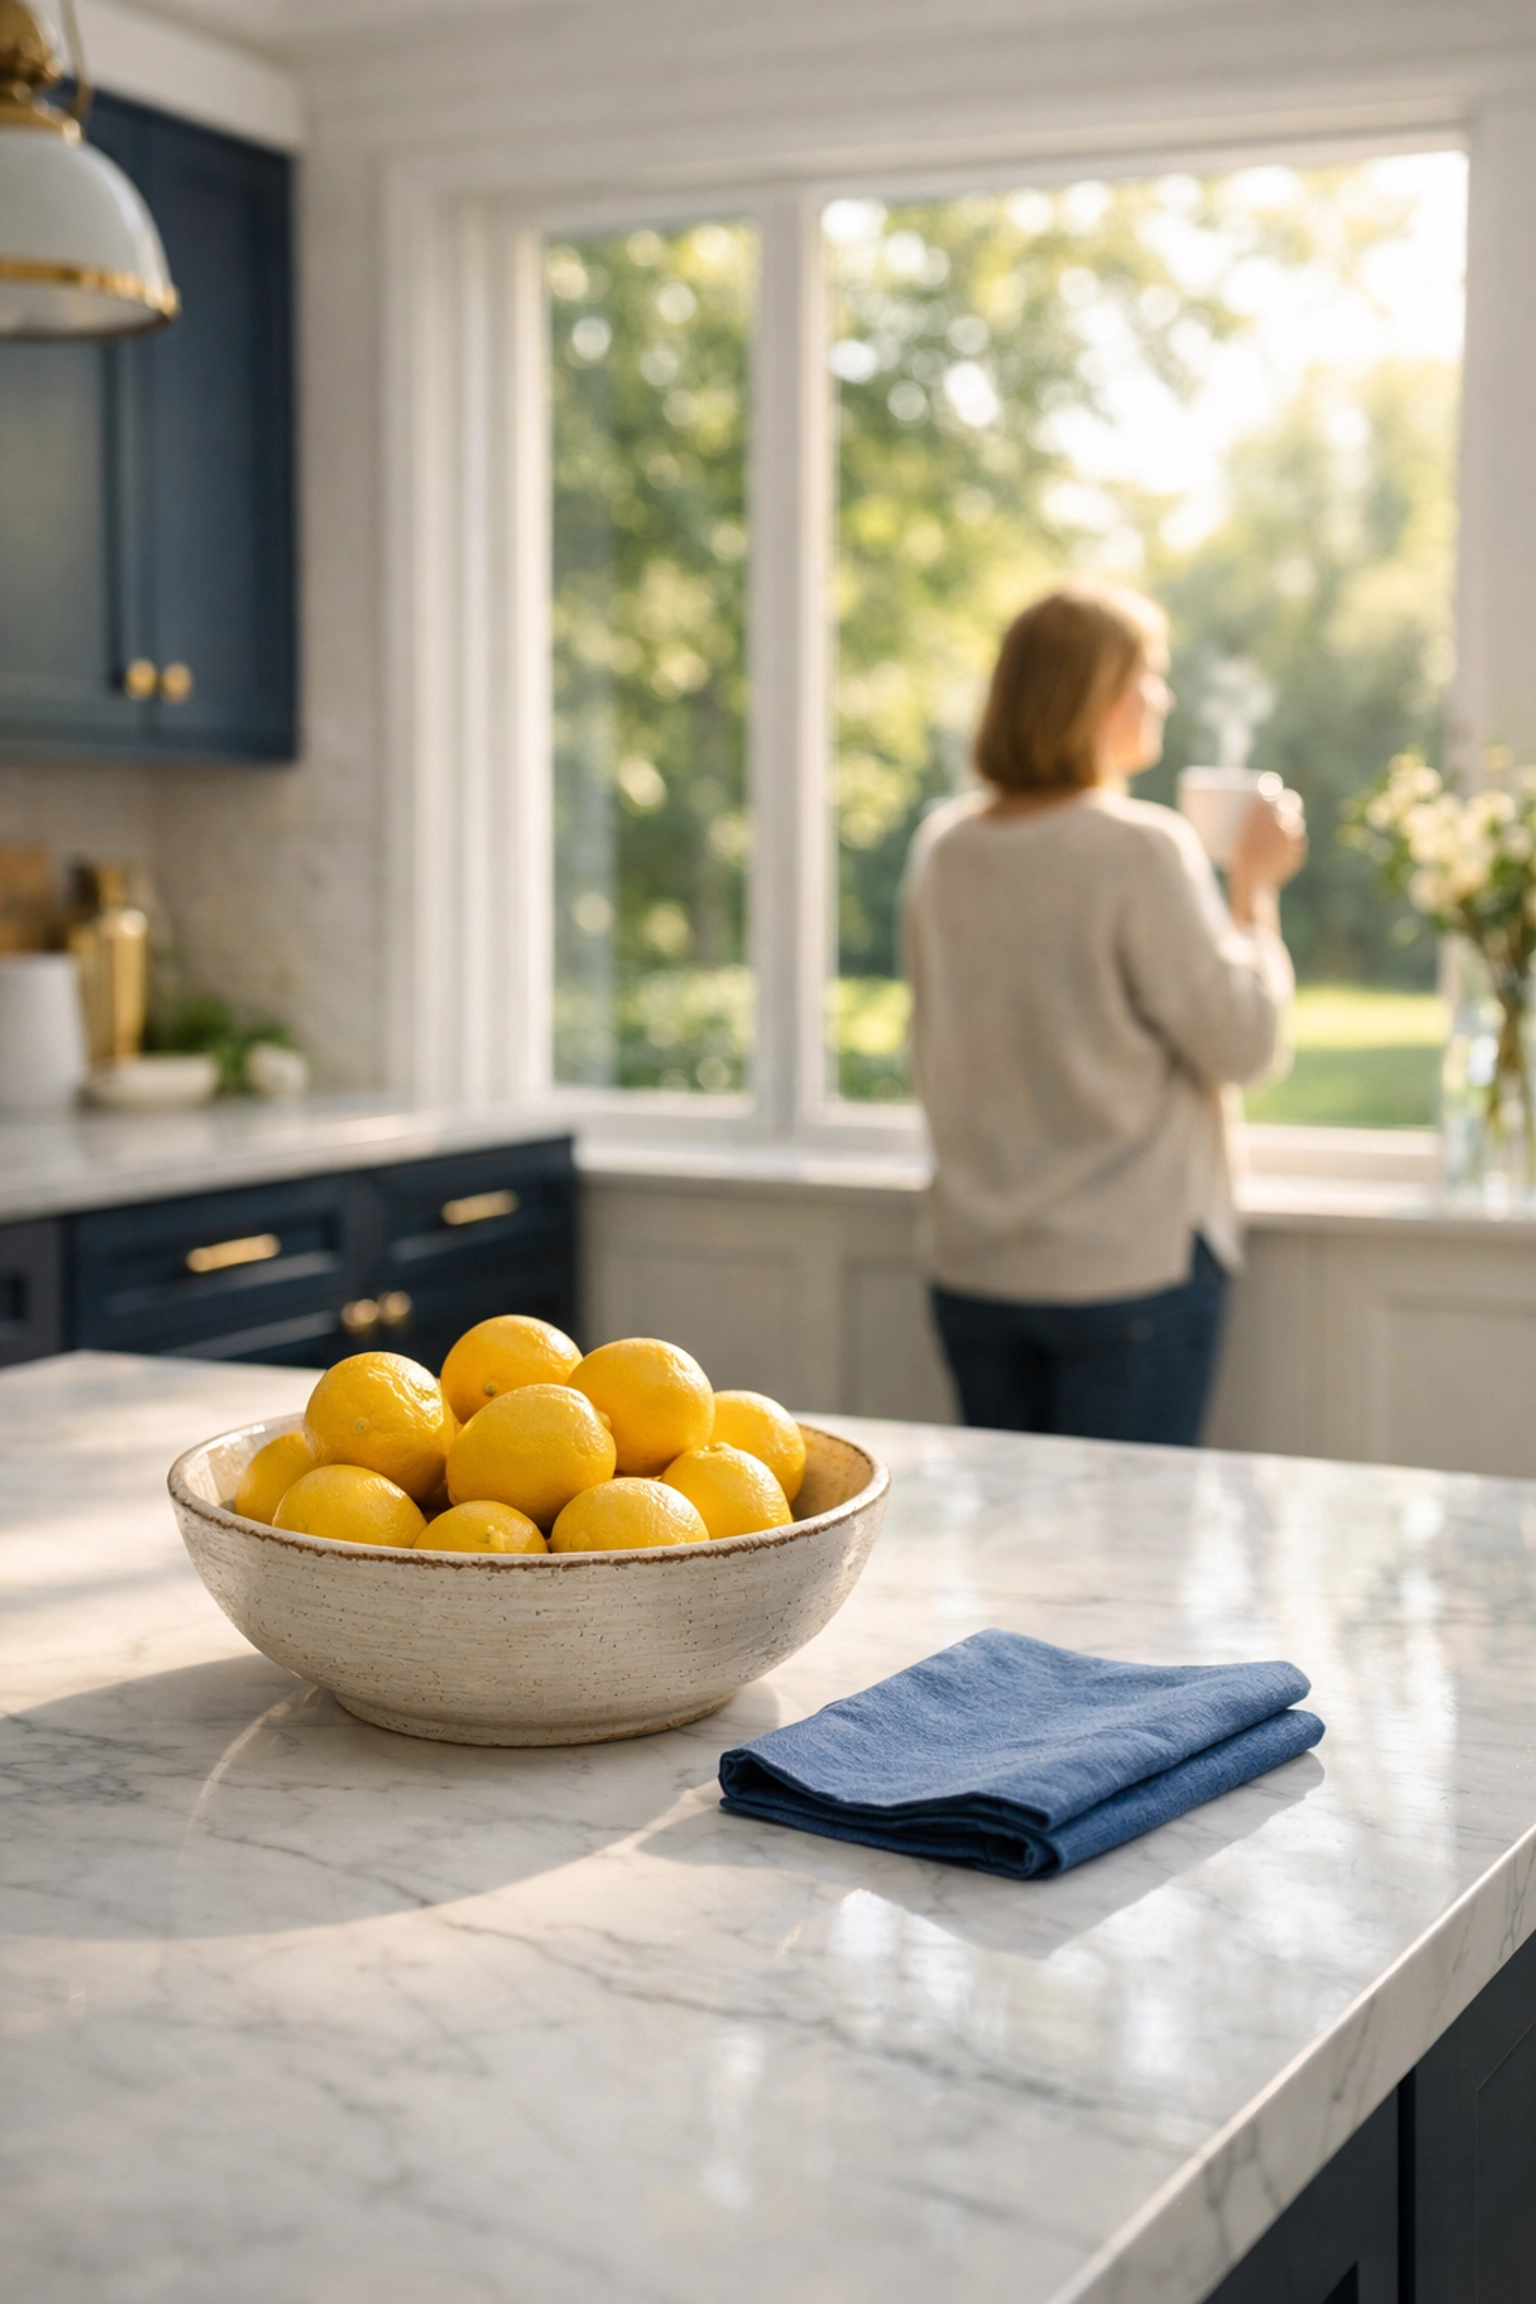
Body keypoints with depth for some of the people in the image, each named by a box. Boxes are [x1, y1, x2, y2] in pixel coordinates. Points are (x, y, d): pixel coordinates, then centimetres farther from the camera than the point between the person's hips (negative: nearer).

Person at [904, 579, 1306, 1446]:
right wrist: (1256, 887, 0)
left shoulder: (942, 846, 4)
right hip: (1130, 1266, -6)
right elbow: (1244, 1044, -10)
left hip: (971, 1268, 6)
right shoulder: (1142, 849, -16)